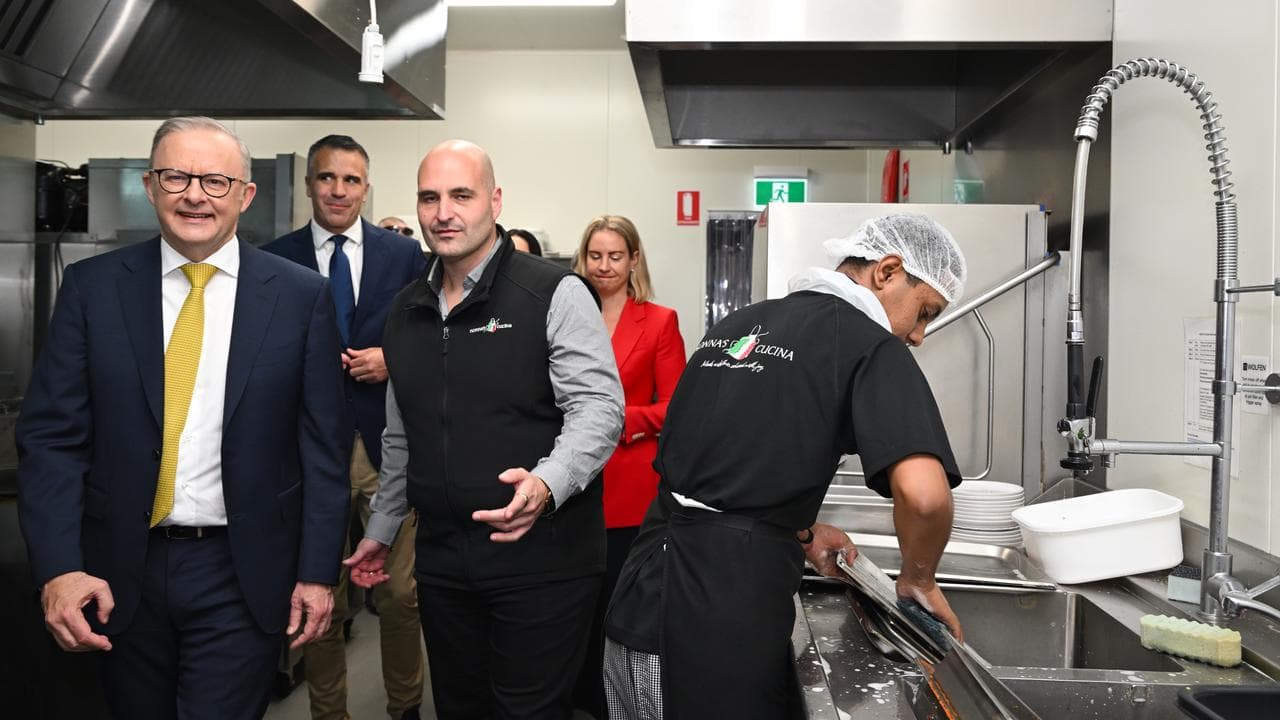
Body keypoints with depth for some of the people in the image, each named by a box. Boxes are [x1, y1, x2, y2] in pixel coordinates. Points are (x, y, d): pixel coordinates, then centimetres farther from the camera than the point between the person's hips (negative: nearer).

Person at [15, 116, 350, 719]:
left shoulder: (302, 295, -5)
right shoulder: (92, 286, -1)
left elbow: (323, 444, -3)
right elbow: (51, 435, -2)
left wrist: (318, 571, -5)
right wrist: (58, 567, -12)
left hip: (244, 577, -2)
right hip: (122, 576, 3)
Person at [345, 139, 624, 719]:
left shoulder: (555, 294, -9)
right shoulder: (405, 311, 12)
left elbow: (598, 407, -14)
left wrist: (547, 484, -31)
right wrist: (381, 530, 24)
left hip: (541, 556, -5)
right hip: (441, 559, 6)